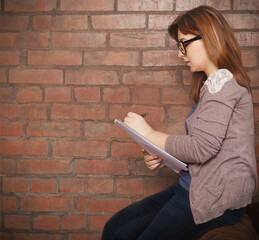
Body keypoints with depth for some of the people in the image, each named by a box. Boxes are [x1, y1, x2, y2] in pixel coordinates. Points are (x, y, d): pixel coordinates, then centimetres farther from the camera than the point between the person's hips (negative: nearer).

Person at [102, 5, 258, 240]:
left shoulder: (223, 80, -13)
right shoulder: (212, 83, 17)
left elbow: (201, 148, -20)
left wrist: (150, 134, -9)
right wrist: (162, 156, 2)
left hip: (217, 198, -9)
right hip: (192, 187, 9)